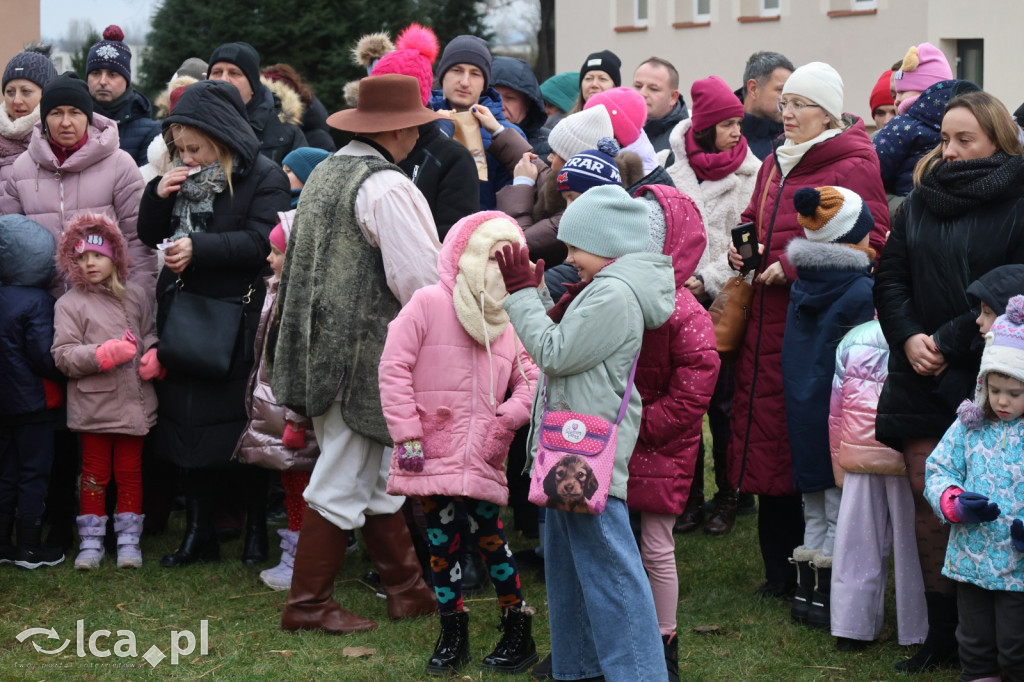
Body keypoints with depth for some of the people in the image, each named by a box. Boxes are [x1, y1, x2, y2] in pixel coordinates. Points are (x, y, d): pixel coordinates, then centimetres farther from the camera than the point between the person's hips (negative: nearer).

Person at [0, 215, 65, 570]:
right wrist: (66, 374, -4)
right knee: (34, 474, 2)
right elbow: (44, 358, -20)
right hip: (34, 405, -6)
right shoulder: (37, 302, -18)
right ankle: (29, 548, 7)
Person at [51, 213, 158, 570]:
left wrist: (154, 356, -4)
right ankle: (91, 540, 17)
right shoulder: (69, 304, -4)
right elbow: (63, 355, -10)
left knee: (130, 471, 10)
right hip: (93, 404, -2)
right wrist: (105, 354, -21)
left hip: (133, 402, 2)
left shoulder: (136, 296, 7)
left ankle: (128, 539, 19)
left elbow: (152, 333, 18)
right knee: (95, 473, 8)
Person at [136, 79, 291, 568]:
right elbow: (149, 235, 13)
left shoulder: (263, 178, -8)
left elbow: (261, 240, -18)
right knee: (192, 423, 8)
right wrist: (158, 195, -5)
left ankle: (256, 530, 15)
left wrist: (198, 247, -24)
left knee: (242, 425, 2)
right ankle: (198, 533, 16)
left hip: (238, 322, -6)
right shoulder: (181, 179, 11)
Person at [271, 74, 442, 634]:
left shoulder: (325, 173, 11)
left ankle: (407, 589, 25)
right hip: (364, 354, -9)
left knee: (377, 479, 16)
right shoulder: (387, 188, -17)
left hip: (323, 348, 10)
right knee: (344, 482, 0)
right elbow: (422, 279, -20)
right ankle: (308, 603, 8)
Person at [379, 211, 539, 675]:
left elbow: (530, 378, 11)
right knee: (441, 541, 5)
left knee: (490, 535, 0)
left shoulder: (511, 320, 8)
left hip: (483, 457, 2)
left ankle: (518, 631, 13)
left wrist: (509, 416, -8)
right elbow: (394, 367, -7)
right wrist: (407, 435, -10)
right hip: (433, 453, -2)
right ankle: (452, 636, 18)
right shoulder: (427, 305, -5)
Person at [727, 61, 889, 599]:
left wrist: (795, 266, -18)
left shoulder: (852, 166, -7)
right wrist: (741, 247, 8)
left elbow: (870, 243, -14)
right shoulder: (775, 165, 17)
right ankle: (779, 569, 17)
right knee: (768, 436, 7)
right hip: (769, 318, 7)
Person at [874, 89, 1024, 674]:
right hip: (922, 381, 5)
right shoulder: (920, 202, 13)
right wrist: (908, 337, -5)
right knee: (931, 507, 2)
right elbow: (890, 278, 13)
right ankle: (942, 636, 11)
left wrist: (950, 342, -14)